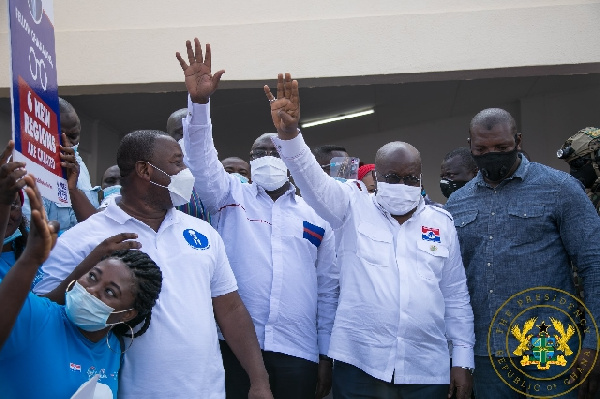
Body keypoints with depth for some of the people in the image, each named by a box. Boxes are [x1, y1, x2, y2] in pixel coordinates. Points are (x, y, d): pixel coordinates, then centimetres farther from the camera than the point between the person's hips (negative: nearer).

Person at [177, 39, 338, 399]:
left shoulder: (316, 217, 12)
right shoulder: (231, 197, 11)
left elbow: (328, 289, 11)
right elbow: (202, 157, -6)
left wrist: (326, 356, 7)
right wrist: (199, 101, -22)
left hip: (298, 351, 1)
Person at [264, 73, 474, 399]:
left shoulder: (441, 222, 8)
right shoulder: (353, 208, 4)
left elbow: (456, 296, 10)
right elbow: (312, 179, -13)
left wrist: (463, 359, 6)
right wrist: (288, 132, -30)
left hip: (427, 370, 2)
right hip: (359, 364, -2)